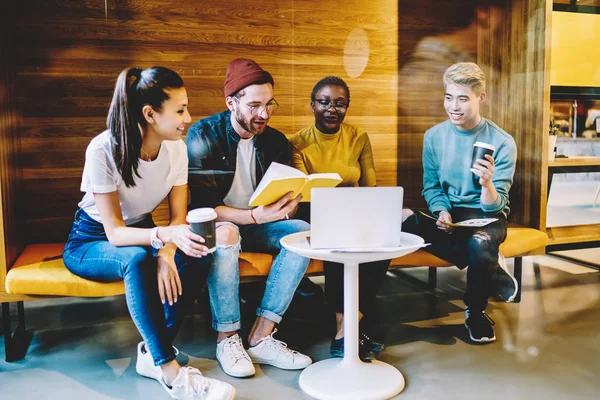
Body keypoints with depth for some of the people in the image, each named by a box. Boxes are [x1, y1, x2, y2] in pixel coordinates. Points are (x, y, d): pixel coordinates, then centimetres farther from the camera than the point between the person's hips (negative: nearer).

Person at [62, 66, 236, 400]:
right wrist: (165, 235, -47)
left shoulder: (176, 148, -12)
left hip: (142, 233, 5)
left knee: (201, 251, -26)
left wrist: (166, 252, -33)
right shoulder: (104, 150, -26)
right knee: (137, 259, -38)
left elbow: (179, 216, -11)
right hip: (91, 243, -4)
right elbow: (114, 232, -28)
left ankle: (154, 352, -17)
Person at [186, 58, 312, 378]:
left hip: (258, 226, 5)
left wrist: (287, 206, -22)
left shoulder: (276, 142, 1)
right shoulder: (203, 136, -13)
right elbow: (202, 207, -20)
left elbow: (287, 204, 3)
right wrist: (254, 216, -33)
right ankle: (227, 339, -22)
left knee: (303, 231, -23)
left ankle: (261, 337, -24)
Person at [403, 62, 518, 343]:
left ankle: (476, 312, -3)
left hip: (485, 216, -3)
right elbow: (431, 186, 5)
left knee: (479, 243, -39)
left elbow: (494, 206, -13)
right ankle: (494, 273, -10)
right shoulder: (434, 136, -1)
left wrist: (487, 183, -35)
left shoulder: (502, 142, -10)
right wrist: (441, 211, -16)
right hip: (448, 212, 3)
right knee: (407, 224, -30)